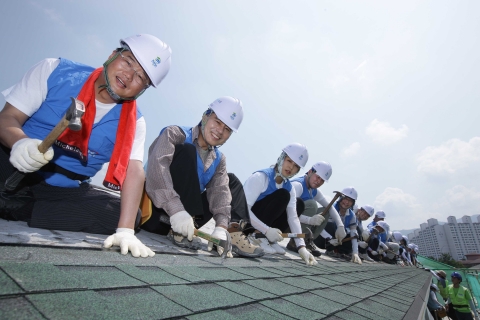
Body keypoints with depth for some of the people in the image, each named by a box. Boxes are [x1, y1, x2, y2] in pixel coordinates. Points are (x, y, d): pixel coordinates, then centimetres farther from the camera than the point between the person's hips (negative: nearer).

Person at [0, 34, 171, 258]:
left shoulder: (133, 122, -7)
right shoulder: (54, 71, -7)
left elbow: (134, 171, -19)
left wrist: (126, 230, -31)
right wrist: (20, 143, -33)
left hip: (67, 192, 3)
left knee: (123, 213, -20)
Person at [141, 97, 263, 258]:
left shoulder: (219, 160, 7)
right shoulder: (175, 134, -9)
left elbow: (220, 192, -9)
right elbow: (157, 168, -27)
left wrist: (221, 228, -27)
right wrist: (176, 211, -41)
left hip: (182, 218, 6)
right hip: (154, 211, -6)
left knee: (231, 181, 7)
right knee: (187, 151, -23)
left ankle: (232, 232, -11)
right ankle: (180, 230, -29)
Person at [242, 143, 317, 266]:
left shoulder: (289, 188, 1)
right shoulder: (261, 177, -21)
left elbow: (293, 217, -8)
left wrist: (301, 247, -21)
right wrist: (266, 230, -35)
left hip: (259, 221, 8)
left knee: (299, 204, 2)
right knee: (282, 195, -22)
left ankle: (268, 240, -5)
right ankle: (257, 236, -21)